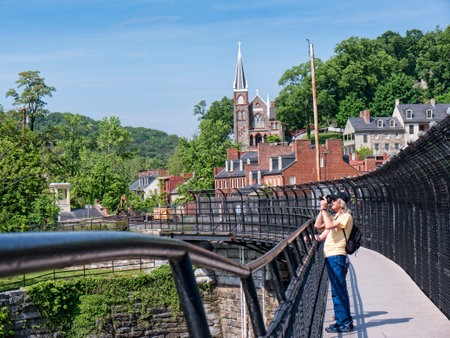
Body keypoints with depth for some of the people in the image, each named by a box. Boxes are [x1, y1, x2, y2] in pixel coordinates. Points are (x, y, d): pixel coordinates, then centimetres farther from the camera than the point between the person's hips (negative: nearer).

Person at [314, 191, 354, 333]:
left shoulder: (346, 216, -7)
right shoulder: (335, 217, 23)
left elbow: (329, 226, -20)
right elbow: (318, 225, 23)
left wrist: (324, 209, -11)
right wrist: (322, 209, 16)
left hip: (337, 256, -10)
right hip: (330, 256, 10)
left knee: (338, 290, -10)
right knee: (338, 289, 12)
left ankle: (343, 323, -8)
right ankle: (346, 321, 18)